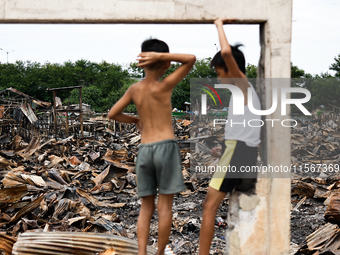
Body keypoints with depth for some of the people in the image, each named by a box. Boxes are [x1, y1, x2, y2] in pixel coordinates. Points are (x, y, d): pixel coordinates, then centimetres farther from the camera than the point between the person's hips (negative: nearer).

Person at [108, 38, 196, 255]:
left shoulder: (134, 89, 7)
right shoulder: (164, 86, -6)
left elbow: (112, 114, 16)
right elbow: (191, 59, -4)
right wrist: (161, 55, -10)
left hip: (144, 150, 4)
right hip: (166, 147, -4)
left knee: (146, 207, 9)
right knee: (165, 206, 3)